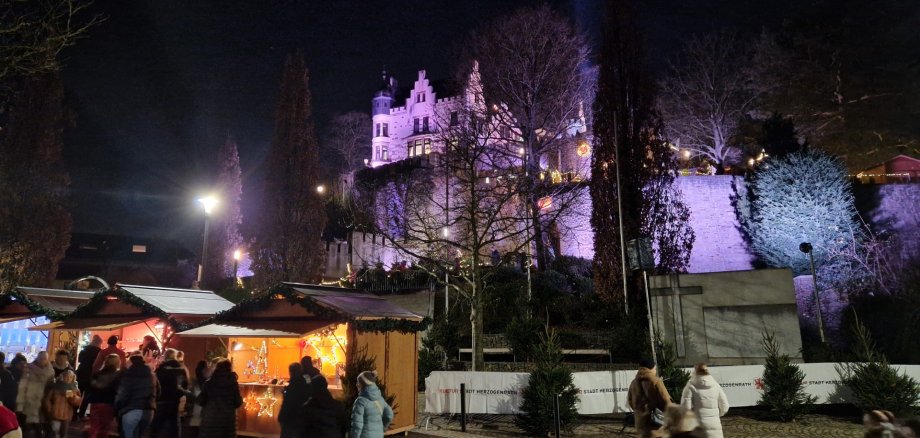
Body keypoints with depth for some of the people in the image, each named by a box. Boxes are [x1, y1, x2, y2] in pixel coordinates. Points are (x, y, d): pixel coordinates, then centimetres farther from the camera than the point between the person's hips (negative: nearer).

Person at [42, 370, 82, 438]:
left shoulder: (74, 389, 7)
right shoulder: (54, 386, -2)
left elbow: (79, 402, 0)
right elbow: (46, 400, -2)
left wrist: (73, 396, -17)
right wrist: (50, 411, -7)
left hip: (67, 417, 4)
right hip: (55, 416, -4)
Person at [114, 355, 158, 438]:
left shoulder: (129, 375, -5)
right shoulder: (150, 375, 13)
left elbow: (122, 395, -9)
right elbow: (157, 392, 19)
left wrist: (117, 408, 6)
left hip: (131, 411, -6)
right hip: (148, 411, 6)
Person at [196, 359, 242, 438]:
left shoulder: (209, 383, -3)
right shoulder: (233, 384, -3)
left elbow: (200, 401, 3)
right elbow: (238, 403, 0)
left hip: (210, 419, 0)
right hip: (228, 419, 0)